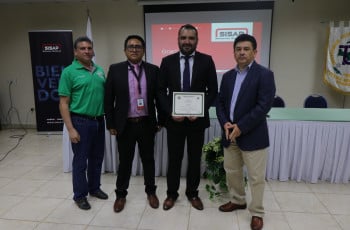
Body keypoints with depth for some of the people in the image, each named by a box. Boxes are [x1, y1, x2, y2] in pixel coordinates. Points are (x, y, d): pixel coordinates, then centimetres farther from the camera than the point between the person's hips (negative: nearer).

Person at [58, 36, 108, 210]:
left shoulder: (100, 70, 9)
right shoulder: (69, 72, -7)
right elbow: (63, 103, -9)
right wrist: (70, 129, -15)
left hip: (99, 121, 5)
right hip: (81, 121, -5)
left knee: (97, 157, 16)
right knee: (80, 160, 6)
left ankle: (94, 187, 35)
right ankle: (80, 195, 24)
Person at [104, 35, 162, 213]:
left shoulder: (153, 70, 1)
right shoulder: (115, 69, -2)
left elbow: (159, 97, 5)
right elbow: (108, 99, -1)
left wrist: (161, 120, 3)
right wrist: (110, 124, -3)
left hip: (147, 124, 1)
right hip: (125, 124, -1)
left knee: (148, 159, 14)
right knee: (124, 161, 12)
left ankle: (151, 192, 34)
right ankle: (121, 194, 32)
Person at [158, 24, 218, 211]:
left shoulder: (206, 60, -1)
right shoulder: (167, 61, 2)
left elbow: (213, 90, -1)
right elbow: (161, 91, 1)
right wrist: (170, 112, -12)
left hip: (197, 119, 0)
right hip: (173, 119, 0)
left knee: (195, 159, 13)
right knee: (174, 158, 11)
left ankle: (192, 193, 33)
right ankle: (172, 193, 31)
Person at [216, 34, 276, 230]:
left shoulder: (264, 74, -8)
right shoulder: (228, 76, 10)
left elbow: (264, 105, -17)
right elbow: (220, 102, 10)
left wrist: (241, 127, -19)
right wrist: (225, 123, -8)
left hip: (253, 136, -6)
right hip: (230, 134, 6)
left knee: (256, 177, 6)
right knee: (231, 171, 18)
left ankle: (257, 213, 26)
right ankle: (238, 200, 41)